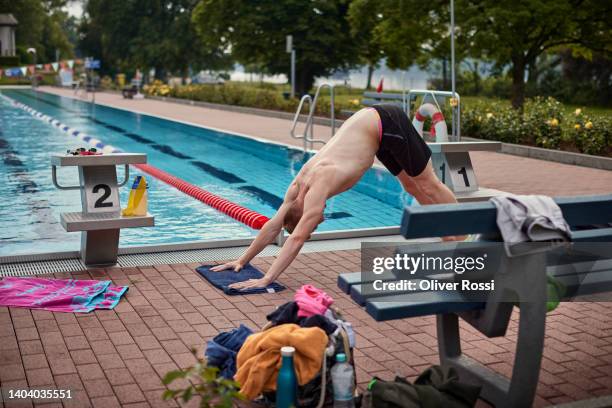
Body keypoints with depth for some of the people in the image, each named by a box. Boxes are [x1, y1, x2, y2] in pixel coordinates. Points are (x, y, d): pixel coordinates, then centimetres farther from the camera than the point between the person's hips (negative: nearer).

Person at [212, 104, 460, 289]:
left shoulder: (318, 187, -27)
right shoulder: (299, 184, -5)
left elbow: (297, 238, -31)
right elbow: (273, 225, 2)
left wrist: (267, 279, -31)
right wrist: (242, 260, 2)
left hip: (386, 123, -7)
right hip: (372, 123, 7)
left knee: (428, 186, 4)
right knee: (412, 187, 16)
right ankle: (452, 237, 28)